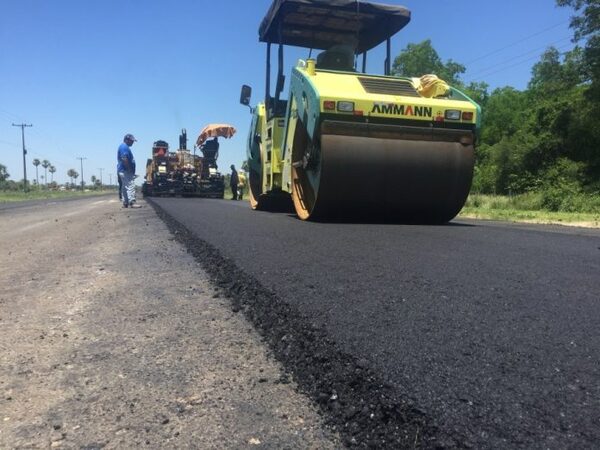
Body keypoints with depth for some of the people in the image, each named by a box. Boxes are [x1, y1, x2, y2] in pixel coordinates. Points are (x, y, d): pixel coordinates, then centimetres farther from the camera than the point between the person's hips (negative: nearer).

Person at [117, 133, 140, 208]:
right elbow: (124, 159, -24)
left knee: (125, 187, 11)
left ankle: (125, 203, 14)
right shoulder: (124, 147, -13)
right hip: (125, 171, -11)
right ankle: (132, 202, -17)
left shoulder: (124, 147, 21)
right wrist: (130, 169, -21)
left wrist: (131, 170, 22)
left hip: (123, 171, 11)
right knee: (130, 186, -14)